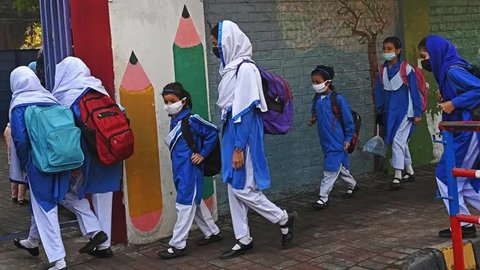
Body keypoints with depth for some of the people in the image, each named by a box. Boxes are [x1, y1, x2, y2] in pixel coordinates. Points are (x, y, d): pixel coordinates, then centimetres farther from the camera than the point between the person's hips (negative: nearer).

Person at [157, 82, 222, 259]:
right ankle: (212, 232, 33)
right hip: (180, 170, 9)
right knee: (194, 202, 18)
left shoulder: (191, 119, -14)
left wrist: (203, 154, -12)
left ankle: (178, 245, 2)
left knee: (185, 204, -4)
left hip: (190, 169, -9)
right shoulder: (175, 121, 10)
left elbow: (212, 132, -13)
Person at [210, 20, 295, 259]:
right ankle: (243, 240, 19)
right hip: (232, 134, 9)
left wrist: (239, 148, -21)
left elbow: (245, 112, -20)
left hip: (243, 137, -9)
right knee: (233, 188, 11)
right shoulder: (231, 68, 10)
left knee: (242, 188, -3)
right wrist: (232, 144, 15)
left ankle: (283, 219, 15)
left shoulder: (245, 69, -17)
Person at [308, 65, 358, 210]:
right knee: (340, 166, 20)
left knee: (331, 168, -8)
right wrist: (313, 119, 1)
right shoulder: (316, 99, 4)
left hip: (337, 141, -7)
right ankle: (352, 184, 42)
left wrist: (348, 138, -8)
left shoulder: (338, 99, -15)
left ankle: (323, 197, -4)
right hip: (325, 141, 7)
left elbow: (348, 120, -9)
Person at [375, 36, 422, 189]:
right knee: (402, 143, 14)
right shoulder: (382, 71, 5)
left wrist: (417, 113, -7)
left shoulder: (406, 69, -9)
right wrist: (379, 112, 13)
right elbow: (379, 93, 12)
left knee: (398, 140, -13)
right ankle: (410, 172, 27)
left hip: (404, 111, -6)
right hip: (389, 112, 6)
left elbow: (414, 92, -7)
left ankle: (398, 176, -8)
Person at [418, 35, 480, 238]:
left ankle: (463, 225, 9)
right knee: (462, 182, 14)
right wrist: (447, 98, 7)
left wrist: (454, 103, -21)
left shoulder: (453, 70, -16)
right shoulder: (448, 70, 13)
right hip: (464, 134, 10)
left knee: (446, 176, 0)